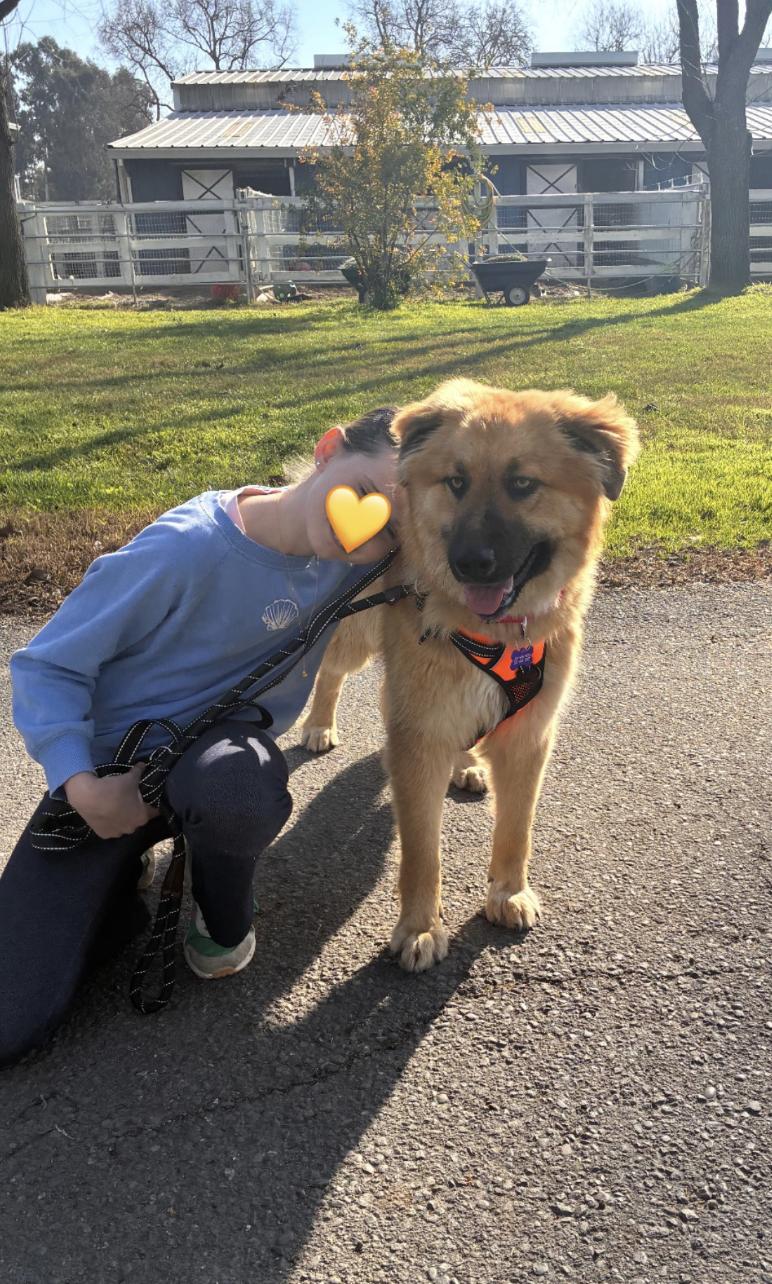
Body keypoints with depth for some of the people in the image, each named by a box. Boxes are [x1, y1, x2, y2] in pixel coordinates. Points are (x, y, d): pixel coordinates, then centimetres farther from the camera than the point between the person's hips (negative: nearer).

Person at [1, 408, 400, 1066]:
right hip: (111, 768, -2)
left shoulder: (362, 561, -11)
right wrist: (80, 785, -25)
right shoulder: (187, 549, -25)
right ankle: (123, 874, 17)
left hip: (217, 747, 3)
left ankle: (224, 916, -4)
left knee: (235, 791, -40)